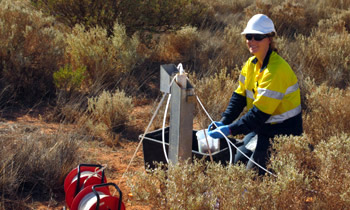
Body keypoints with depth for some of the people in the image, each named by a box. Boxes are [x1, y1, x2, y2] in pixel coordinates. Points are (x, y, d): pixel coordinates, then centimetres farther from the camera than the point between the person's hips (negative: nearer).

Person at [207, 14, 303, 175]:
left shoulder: (276, 70, -27)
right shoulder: (251, 63, 4)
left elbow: (260, 112, -28)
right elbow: (239, 96, 5)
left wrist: (230, 129, -28)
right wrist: (223, 122, -9)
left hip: (283, 131, -9)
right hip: (264, 127, 9)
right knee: (238, 161, 11)